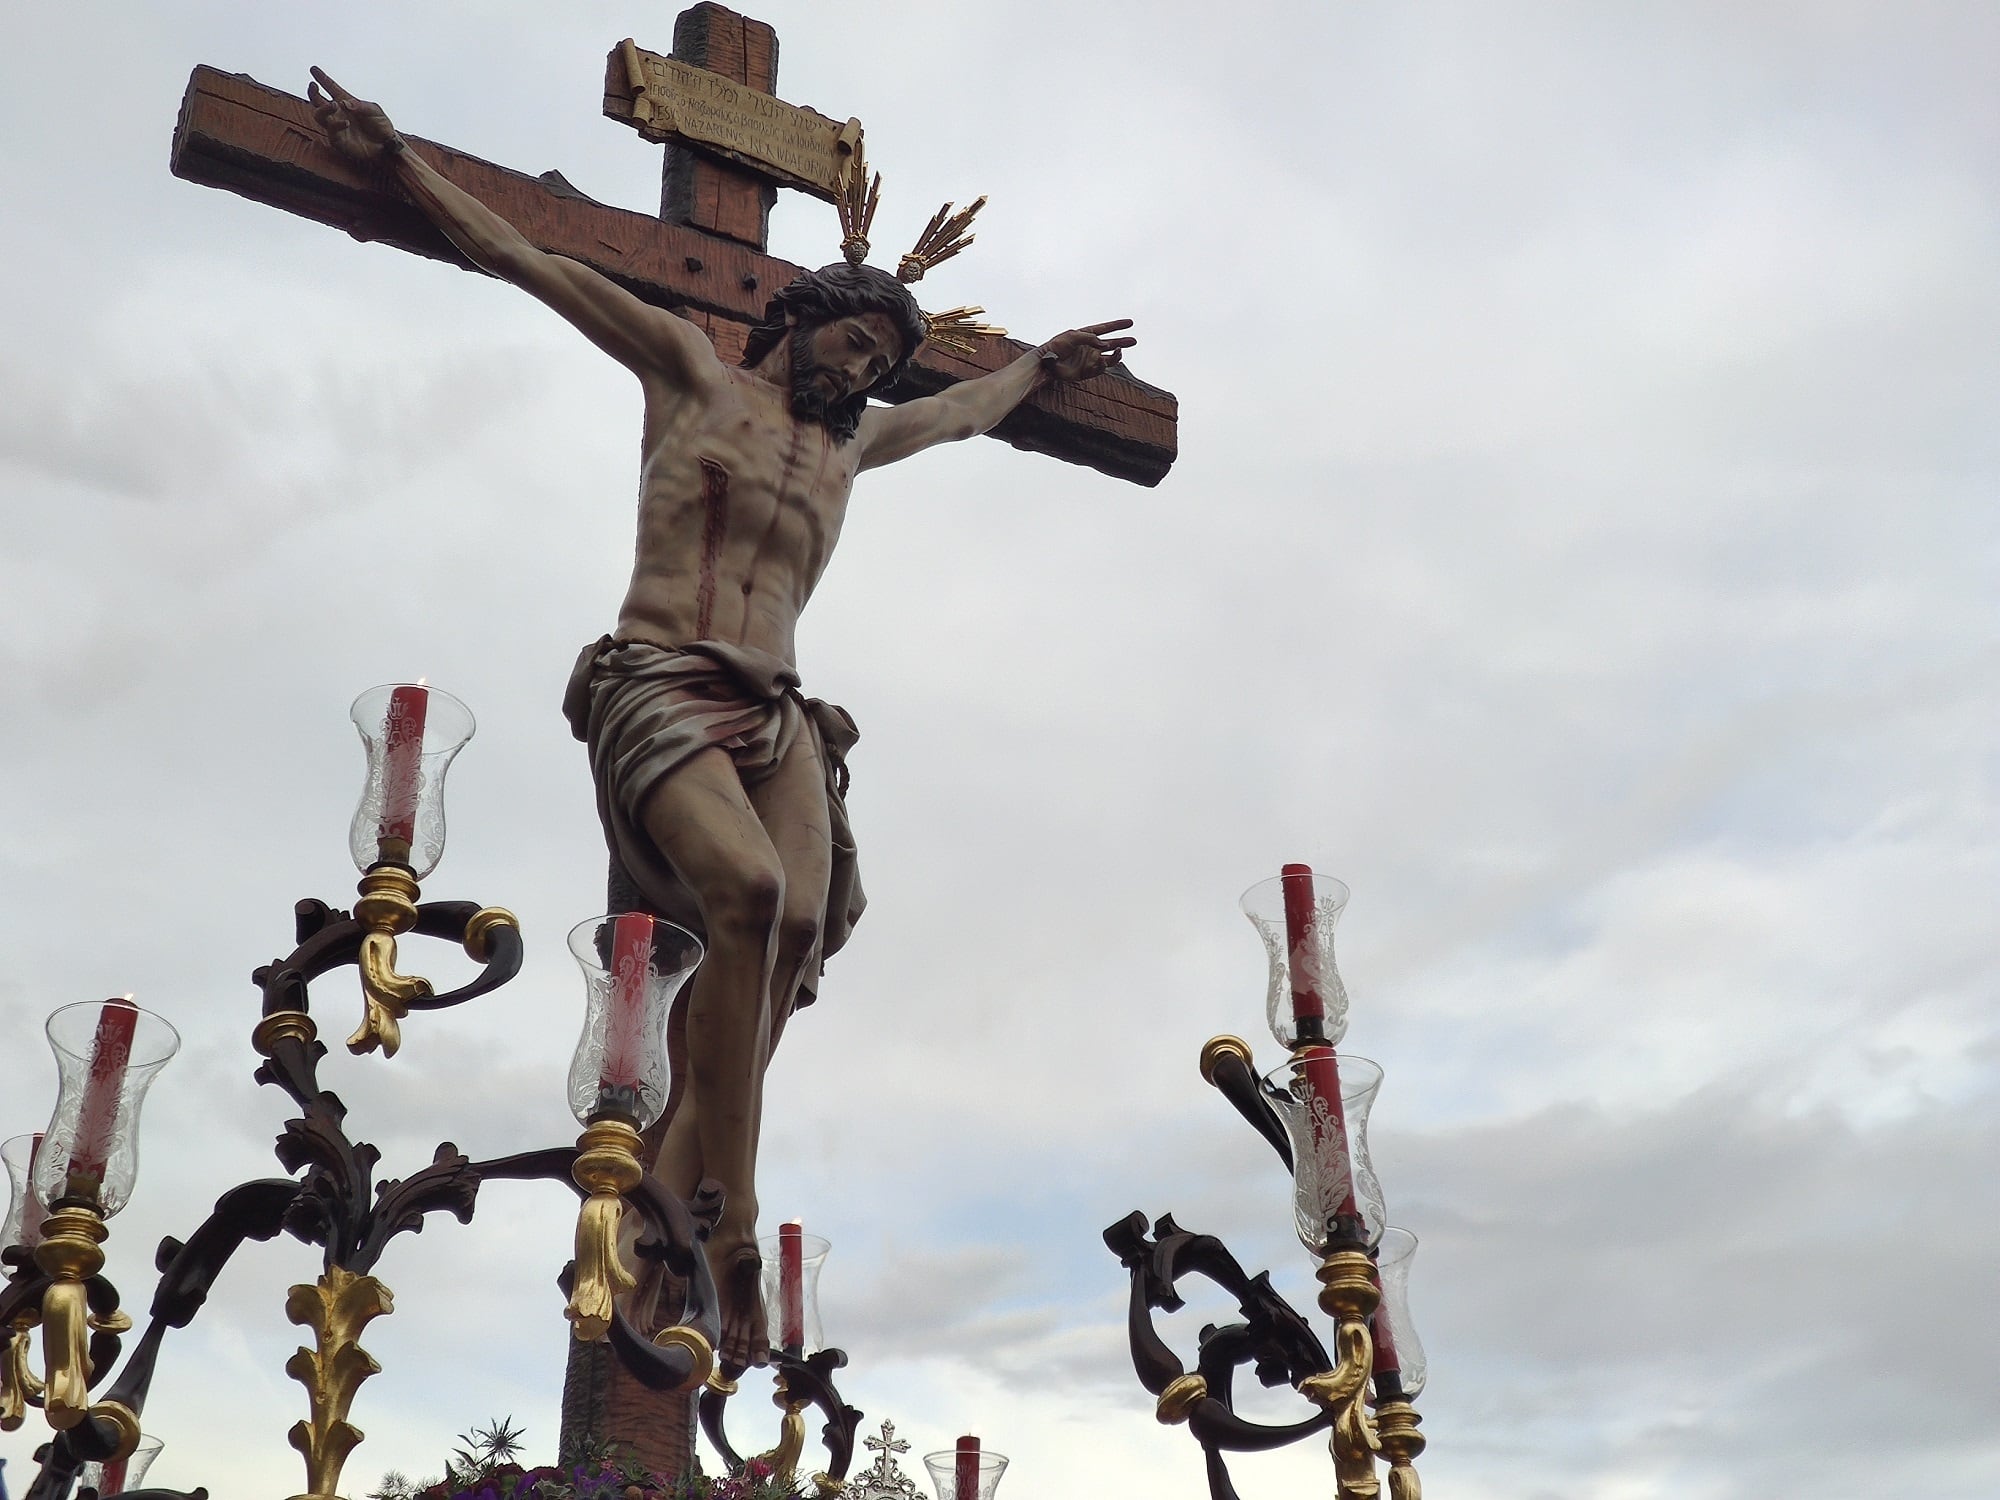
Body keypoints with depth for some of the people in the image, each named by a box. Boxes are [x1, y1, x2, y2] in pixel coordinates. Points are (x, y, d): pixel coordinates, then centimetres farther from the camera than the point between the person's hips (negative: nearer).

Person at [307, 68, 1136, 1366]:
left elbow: (960, 414, 51)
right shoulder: (692, 367, 16)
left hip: (776, 714, 6)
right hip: (657, 688, -6)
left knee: (797, 927, -23)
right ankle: (728, 1228, -29)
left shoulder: (851, 444, 30)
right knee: (750, 890, -32)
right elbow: (521, 257, 18)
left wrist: (1044, 365, 62)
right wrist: (396, 158, 18)